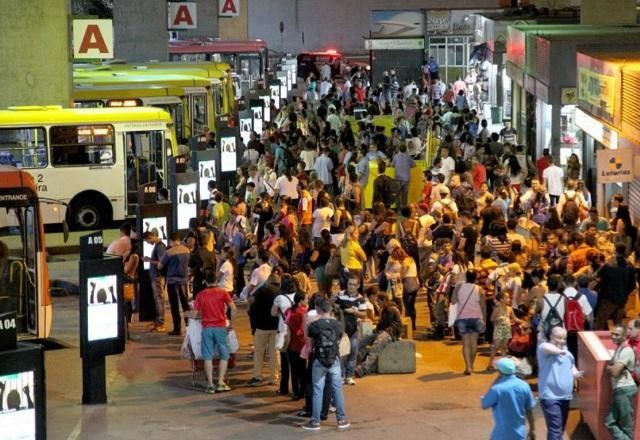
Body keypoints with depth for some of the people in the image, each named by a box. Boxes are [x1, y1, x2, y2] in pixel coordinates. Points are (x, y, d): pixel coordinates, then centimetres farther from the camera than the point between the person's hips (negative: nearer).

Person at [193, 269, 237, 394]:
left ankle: (210, 385, 0)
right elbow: (233, 308, -8)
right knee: (224, 355, 10)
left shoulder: (201, 295, 2)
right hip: (220, 327, -1)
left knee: (208, 357, 3)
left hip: (206, 328, 1)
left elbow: (195, 314, 0)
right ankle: (220, 383, 2)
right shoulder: (222, 292, 0)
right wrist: (231, 322, 5)